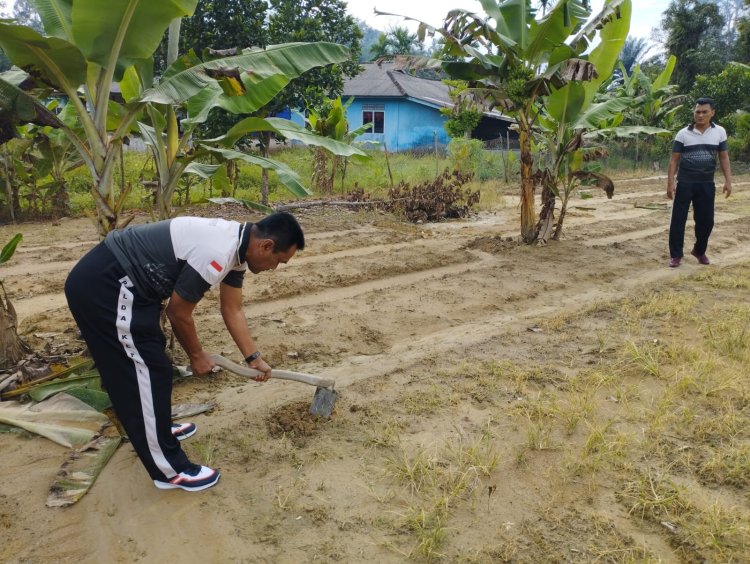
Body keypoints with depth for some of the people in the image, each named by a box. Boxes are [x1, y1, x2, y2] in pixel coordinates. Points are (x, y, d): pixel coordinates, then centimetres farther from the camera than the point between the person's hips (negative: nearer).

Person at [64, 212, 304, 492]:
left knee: (142, 365, 24)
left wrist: (254, 358, 19)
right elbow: (178, 313, -13)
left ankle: (155, 429, 45)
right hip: (103, 287, -10)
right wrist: (197, 356, 3)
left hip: (112, 279, 10)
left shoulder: (236, 244, 4)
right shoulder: (216, 254, -27)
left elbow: (233, 311, 15)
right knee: (149, 370, -3)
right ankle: (169, 470, 10)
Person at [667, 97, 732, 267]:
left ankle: (699, 251, 28)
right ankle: (676, 255, 7)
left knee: (706, 220, 7)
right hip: (685, 183, -2)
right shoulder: (683, 133, -3)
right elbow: (674, 159, -2)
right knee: (678, 219, -2)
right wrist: (670, 183, -8)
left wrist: (728, 180, 0)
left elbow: (724, 157, 8)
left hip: (707, 184, 2)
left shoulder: (720, 132, 3)